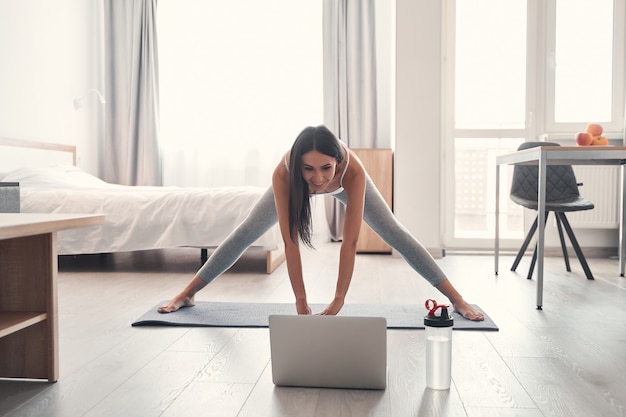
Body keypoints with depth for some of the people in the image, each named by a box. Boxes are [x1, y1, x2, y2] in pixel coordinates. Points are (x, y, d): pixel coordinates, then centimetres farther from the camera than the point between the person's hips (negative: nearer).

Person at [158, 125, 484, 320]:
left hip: (344, 183, 0)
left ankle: (457, 299, 6)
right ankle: (187, 294, 16)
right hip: (297, 184, 1)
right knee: (245, 233, 1)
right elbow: (290, 240, -40)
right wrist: (301, 302, -38)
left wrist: (338, 302, -43)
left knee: (396, 234, -5)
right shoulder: (283, 173, -43)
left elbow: (350, 241, -43)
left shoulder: (353, 170, -46)